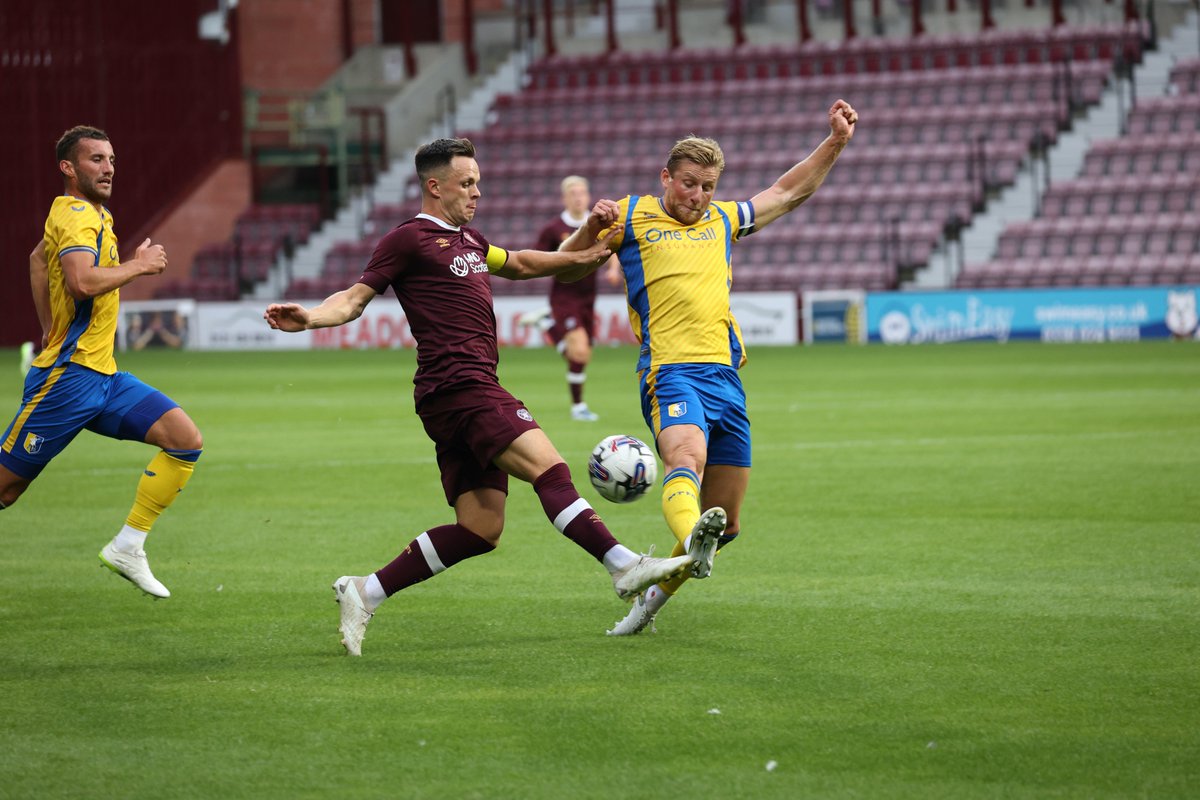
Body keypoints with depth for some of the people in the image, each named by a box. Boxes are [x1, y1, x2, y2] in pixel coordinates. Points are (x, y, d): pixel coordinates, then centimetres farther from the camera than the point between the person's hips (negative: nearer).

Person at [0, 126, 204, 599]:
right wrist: (139, 265, -18)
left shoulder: (95, 214, 16)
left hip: (103, 376, 9)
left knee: (186, 441, -4)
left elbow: (38, 257, 34)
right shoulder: (77, 215, -14)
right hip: (68, 377, -9)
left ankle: (127, 548, -2)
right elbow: (82, 281, -33)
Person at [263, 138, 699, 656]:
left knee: (480, 529, 4)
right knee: (548, 467, -20)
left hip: (473, 390, 10)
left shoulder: (467, 239, 25)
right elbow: (356, 297, -3)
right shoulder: (410, 239, -1)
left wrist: (579, 257, 39)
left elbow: (516, 264, 43)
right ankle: (625, 568, -26)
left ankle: (364, 592, 7)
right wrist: (308, 318, -21)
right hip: (456, 385, -10)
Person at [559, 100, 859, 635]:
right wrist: (591, 229, -7)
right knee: (686, 456, -37)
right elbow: (566, 267, 12)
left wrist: (835, 141, 31)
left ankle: (654, 594, 21)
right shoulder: (631, 216, 12)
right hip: (669, 370, -6)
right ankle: (691, 540, -65)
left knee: (726, 521, 3)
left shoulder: (722, 221, 26)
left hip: (725, 376, 6)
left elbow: (788, 193, 36)